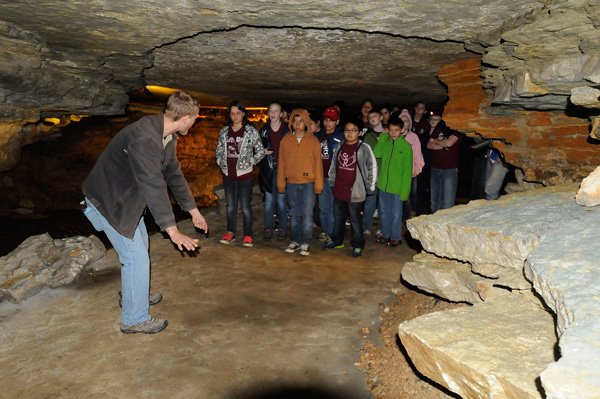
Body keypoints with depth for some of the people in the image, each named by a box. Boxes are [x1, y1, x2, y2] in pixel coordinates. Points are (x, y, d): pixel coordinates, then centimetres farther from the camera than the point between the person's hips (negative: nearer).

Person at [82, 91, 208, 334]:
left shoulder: (168, 138, -2)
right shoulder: (144, 138, -33)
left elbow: (173, 174, 8)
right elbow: (153, 185, -37)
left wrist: (193, 209, 12)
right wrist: (172, 230, -38)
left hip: (126, 198, 10)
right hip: (108, 201, -10)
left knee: (141, 244, 23)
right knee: (136, 257, -5)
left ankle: (134, 294, 45)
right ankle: (135, 319, 12)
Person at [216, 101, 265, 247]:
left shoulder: (251, 131, -5)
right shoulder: (224, 132, 7)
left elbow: (260, 151, -2)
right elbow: (219, 150, 17)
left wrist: (250, 162, -6)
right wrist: (221, 163, 4)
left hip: (244, 174, -4)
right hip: (228, 174, 4)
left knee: (245, 206, -1)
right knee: (230, 205, 14)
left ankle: (248, 235, 10)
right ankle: (230, 232, 25)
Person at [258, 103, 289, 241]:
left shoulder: (287, 130, 0)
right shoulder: (264, 131, 9)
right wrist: (263, 152, -5)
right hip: (268, 169, 2)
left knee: (281, 201, 3)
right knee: (269, 201, 5)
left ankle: (282, 229, 13)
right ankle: (268, 228, 14)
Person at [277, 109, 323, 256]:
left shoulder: (313, 141, -1)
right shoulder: (286, 140, 4)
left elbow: (318, 163, -2)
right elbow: (282, 163, 6)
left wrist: (318, 184, -6)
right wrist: (281, 183, 4)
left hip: (308, 183, -2)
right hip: (291, 183, 2)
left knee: (307, 214, -1)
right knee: (294, 215, 11)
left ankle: (305, 243, 9)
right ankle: (295, 241, 21)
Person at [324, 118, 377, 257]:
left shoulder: (364, 148, -8)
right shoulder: (339, 147, 7)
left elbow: (372, 167, -5)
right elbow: (334, 165, 17)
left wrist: (370, 187, -3)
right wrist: (332, 181, 16)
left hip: (355, 191, -5)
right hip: (339, 190, 5)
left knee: (355, 219, 4)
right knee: (338, 217, 18)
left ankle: (358, 245, 18)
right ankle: (336, 240, 35)